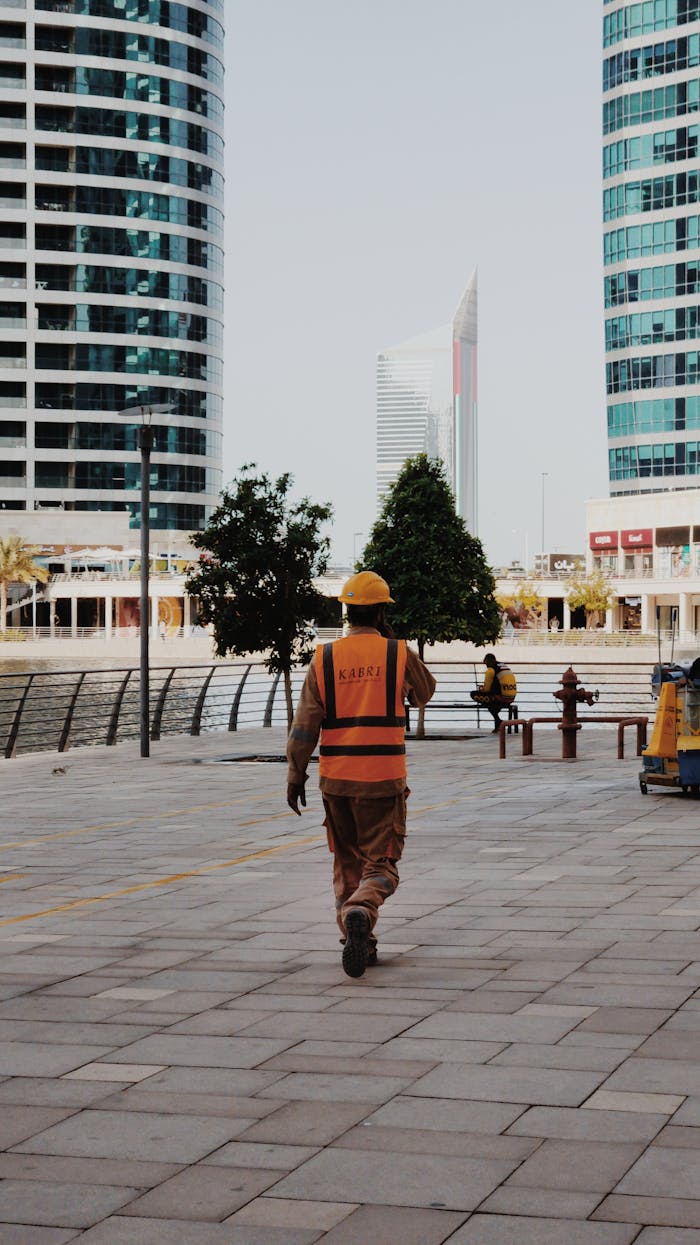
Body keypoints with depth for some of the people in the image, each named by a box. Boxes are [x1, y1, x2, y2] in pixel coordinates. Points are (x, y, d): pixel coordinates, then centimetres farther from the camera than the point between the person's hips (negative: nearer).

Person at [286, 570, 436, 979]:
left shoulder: (324, 659, 0)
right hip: (383, 778, -2)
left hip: (336, 779, 2)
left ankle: (359, 943, 17)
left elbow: (305, 726, -2)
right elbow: (424, 693, 16)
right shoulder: (400, 654, -5)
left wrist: (295, 777, 6)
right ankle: (359, 912, -28)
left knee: (348, 863, 18)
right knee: (381, 865, 2)